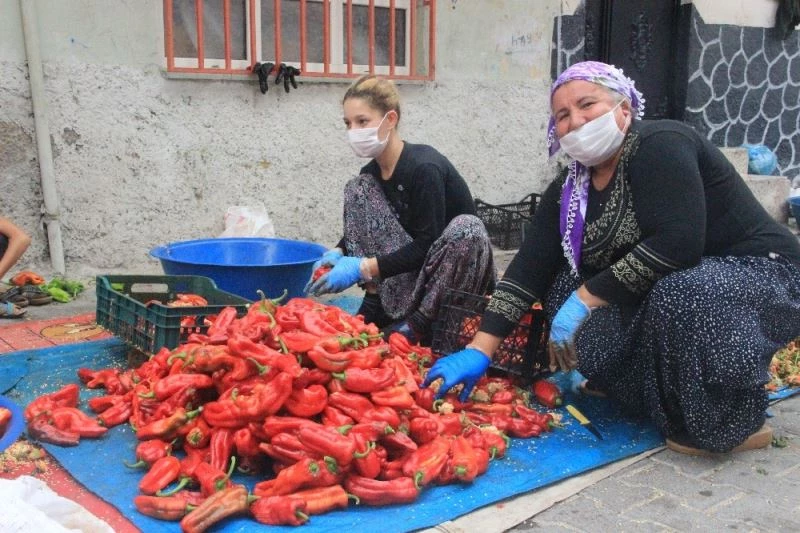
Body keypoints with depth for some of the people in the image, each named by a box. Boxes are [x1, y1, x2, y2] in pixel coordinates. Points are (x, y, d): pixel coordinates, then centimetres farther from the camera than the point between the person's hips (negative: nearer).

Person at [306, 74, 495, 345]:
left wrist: (363, 268, -30)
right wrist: (337, 253, -13)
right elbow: (359, 229, 9)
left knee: (468, 227, -37)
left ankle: (420, 322, -21)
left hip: (460, 272, -6)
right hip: (408, 280, 6)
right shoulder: (371, 175, 0)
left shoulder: (424, 167, -22)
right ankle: (377, 302, -8)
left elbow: (427, 244, -25)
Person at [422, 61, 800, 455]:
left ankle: (737, 422, -12)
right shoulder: (569, 190, 0)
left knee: (680, 294, -36)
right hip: (668, 287, 7)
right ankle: (641, 387, 7)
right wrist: (478, 352, -14)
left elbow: (677, 243, -33)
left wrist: (586, 299, -27)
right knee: (565, 285, -7)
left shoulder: (660, 146, -20)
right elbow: (528, 269, -6)